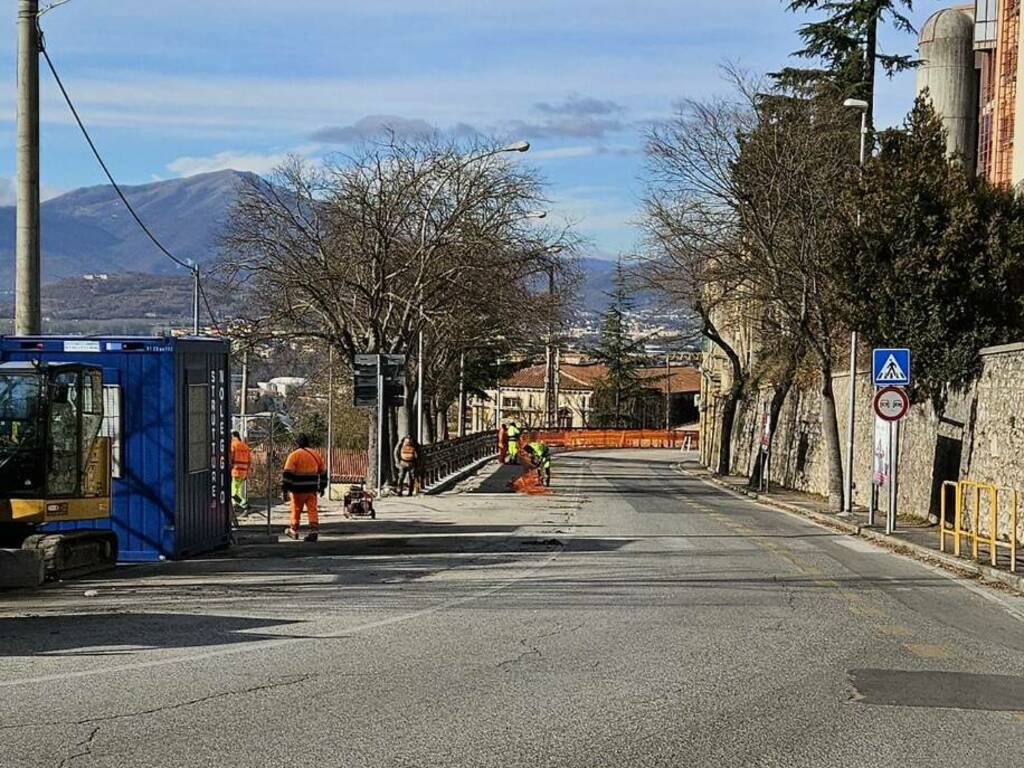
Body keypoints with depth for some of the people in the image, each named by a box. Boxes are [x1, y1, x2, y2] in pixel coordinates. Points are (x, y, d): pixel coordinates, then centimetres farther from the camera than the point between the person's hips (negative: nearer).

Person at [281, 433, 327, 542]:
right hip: (312, 488, 4)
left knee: (296, 510, 10)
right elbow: (323, 472, 17)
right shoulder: (316, 455, 10)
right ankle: (314, 531, -11)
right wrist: (322, 487, 24)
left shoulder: (294, 455, -7)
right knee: (312, 509, 1)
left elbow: (287, 473, -13)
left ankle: (294, 531, 22)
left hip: (298, 489, -4)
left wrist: (285, 486, -10)